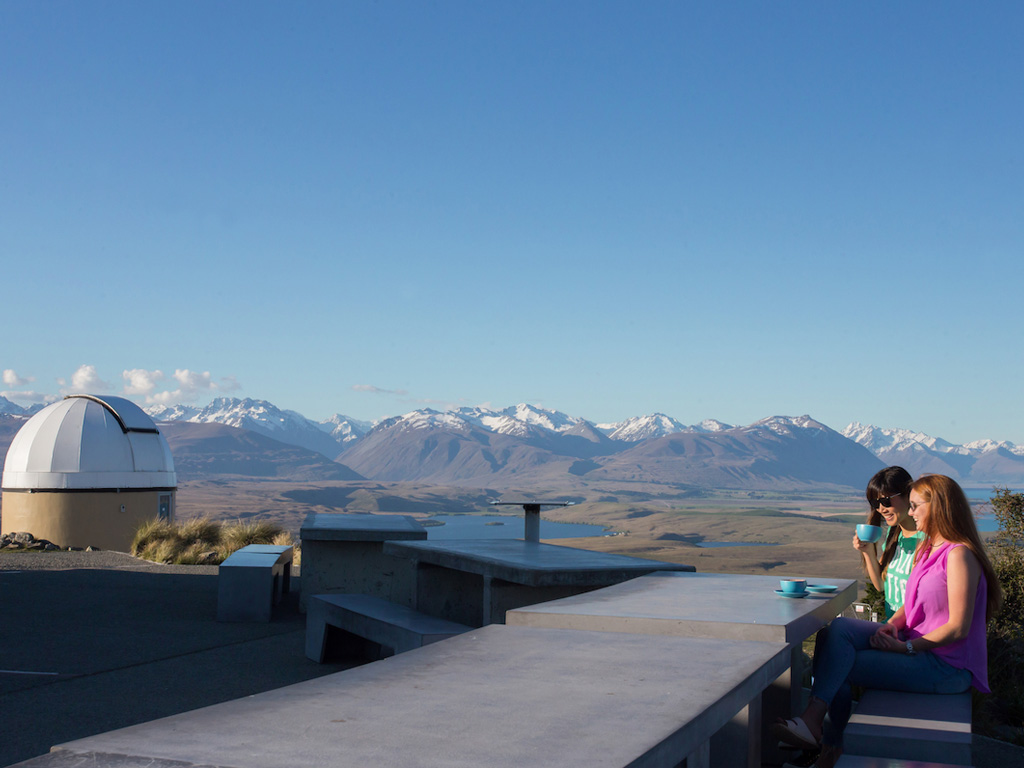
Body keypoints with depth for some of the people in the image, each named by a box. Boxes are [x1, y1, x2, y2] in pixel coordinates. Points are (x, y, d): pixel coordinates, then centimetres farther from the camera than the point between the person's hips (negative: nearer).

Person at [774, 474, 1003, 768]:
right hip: (916, 645, 9)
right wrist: (892, 625, -2)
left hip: (945, 666, -9)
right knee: (839, 629, -12)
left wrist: (906, 647, -18)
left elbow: (958, 628, -19)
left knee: (839, 666, -18)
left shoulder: (959, 556, -16)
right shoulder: (927, 550, 14)